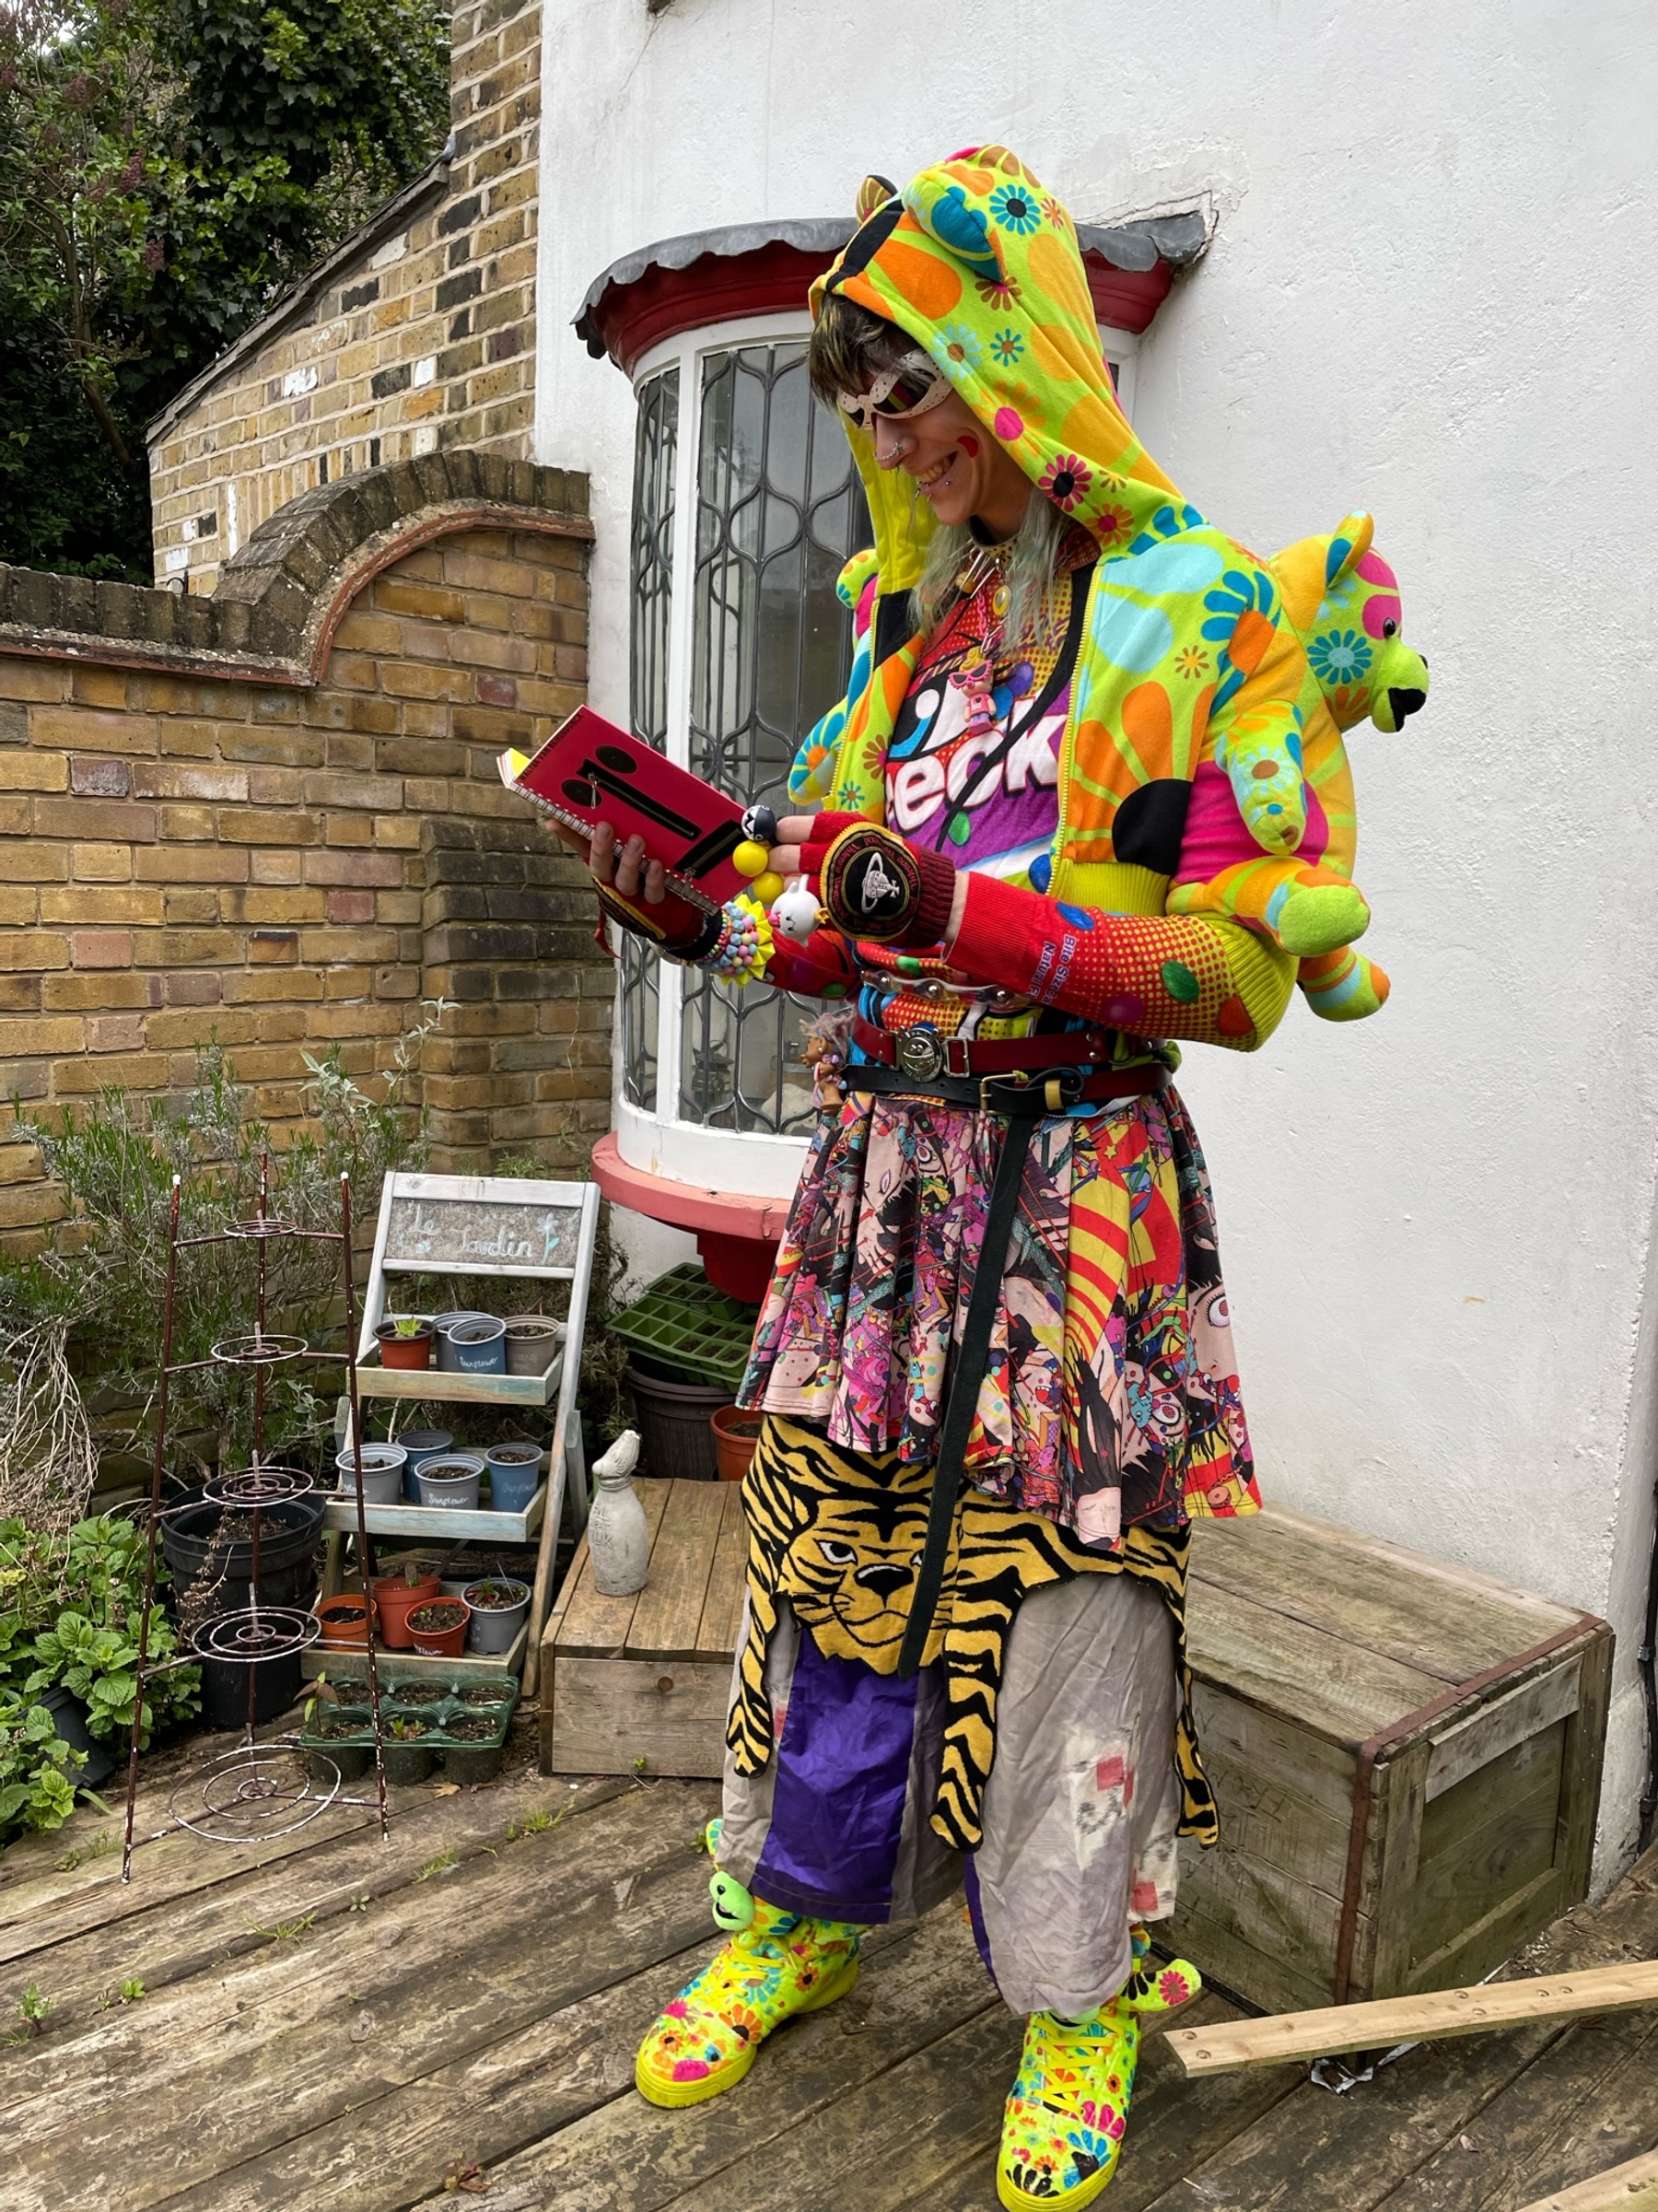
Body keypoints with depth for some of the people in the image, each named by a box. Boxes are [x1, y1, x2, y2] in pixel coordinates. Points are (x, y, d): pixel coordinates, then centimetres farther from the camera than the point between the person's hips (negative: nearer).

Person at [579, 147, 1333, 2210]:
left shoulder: (1192, 610, -5)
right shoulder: (902, 624, 14)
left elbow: (1242, 977, -13)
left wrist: (970, 915, -25)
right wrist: (714, 920, -2)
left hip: (1074, 1190, -5)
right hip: (875, 1173, 6)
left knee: (1062, 1580, 4)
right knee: (836, 1545, 12)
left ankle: (1080, 2000, 29)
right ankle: (802, 1915, 35)